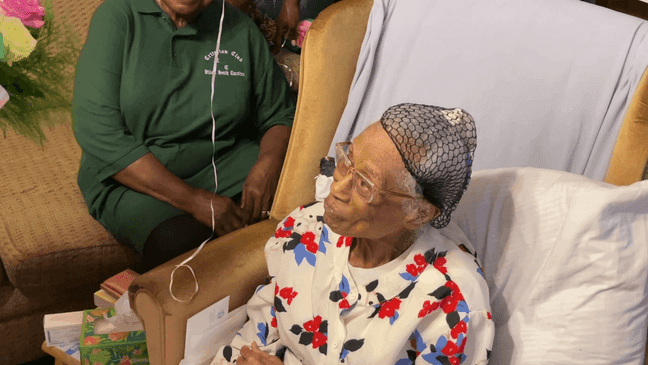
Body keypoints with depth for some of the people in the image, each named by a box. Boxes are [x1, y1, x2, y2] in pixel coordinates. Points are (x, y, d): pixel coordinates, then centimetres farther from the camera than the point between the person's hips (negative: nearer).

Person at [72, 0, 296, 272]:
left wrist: (268, 165, -16)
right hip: (130, 176, -3)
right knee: (180, 238, -35)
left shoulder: (239, 28, 4)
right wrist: (193, 200, -22)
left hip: (224, 165, 4)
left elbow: (280, 116, 10)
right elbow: (96, 130, -16)